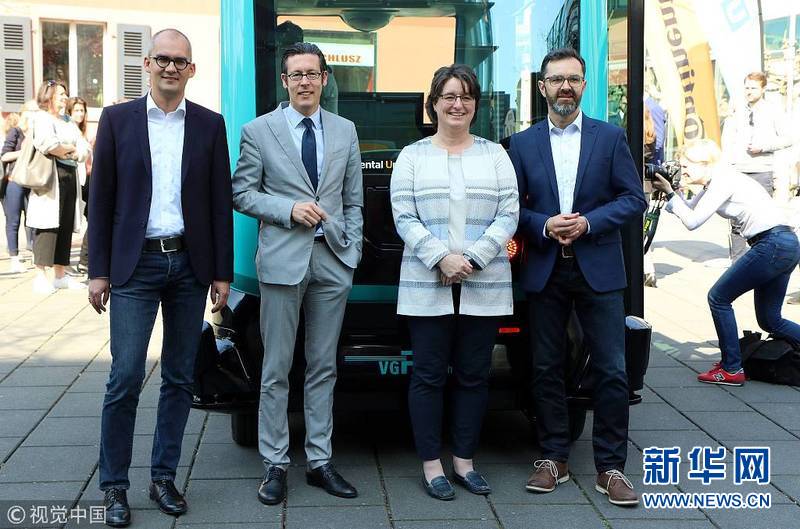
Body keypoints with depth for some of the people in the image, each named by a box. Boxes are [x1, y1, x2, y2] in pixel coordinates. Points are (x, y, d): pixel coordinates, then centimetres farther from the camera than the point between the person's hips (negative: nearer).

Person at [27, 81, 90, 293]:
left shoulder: (68, 122, 23)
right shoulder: (41, 117, 1)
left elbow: (85, 149, 13)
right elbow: (46, 143, -19)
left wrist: (65, 151, -5)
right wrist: (70, 150, -4)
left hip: (70, 178, 7)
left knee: (66, 226, 5)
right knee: (48, 225, -10)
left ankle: (60, 275, 10)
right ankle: (40, 276, -9)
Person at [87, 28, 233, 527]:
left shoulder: (210, 124, 5)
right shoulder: (117, 119, 2)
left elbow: (221, 202, 5)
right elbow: (101, 199, 2)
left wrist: (222, 274, 2)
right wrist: (99, 270, -1)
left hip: (190, 265, 2)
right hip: (135, 264, -2)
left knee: (180, 378, 8)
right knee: (125, 378, -5)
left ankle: (164, 477, 21)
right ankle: (115, 486, 9)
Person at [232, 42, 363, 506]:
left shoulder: (346, 131, 10)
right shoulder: (259, 131, 1)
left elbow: (354, 200, 12)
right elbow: (242, 193, 0)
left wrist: (352, 251, 4)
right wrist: (289, 209, -13)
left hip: (333, 261, 3)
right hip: (283, 260, -3)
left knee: (324, 368, 9)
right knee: (277, 370, 2)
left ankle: (319, 462, 18)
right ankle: (276, 464, 12)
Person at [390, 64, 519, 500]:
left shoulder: (494, 155, 9)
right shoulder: (412, 156, 6)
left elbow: (509, 215, 3)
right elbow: (404, 218, -1)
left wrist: (472, 259, -11)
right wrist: (440, 258, -15)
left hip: (485, 287, 2)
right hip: (427, 286, -1)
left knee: (473, 375, 7)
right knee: (429, 375, 2)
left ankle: (464, 461, 18)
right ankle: (431, 465, 11)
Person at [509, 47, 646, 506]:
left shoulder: (610, 137, 4)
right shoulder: (523, 144, 7)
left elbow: (635, 200, 0)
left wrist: (588, 222, -13)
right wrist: (544, 225, -14)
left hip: (598, 270, -1)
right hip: (545, 272, 2)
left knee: (612, 371, -1)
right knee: (547, 369, 7)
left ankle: (611, 467, 9)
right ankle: (554, 459, 19)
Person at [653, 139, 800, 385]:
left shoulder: (723, 181, -12)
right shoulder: (715, 182, 16)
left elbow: (692, 221, -18)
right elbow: (690, 208, 19)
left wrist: (670, 193, -10)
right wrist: (671, 191, 4)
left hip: (772, 244, -10)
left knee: (718, 297, -2)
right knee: (769, 320, 16)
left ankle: (732, 369, 2)